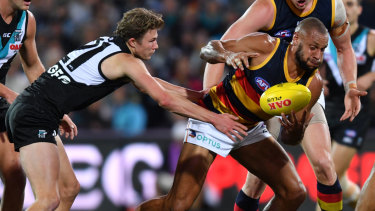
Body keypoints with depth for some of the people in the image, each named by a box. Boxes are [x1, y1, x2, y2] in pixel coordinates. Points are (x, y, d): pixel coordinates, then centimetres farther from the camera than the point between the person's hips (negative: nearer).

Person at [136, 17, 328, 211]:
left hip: (250, 129, 5)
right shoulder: (267, 46, -23)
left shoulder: (313, 84, -12)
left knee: (294, 193, -5)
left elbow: (288, 139, -5)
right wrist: (227, 55, -36)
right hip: (211, 119, -5)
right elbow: (208, 50, -12)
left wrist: (295, 132, -30)